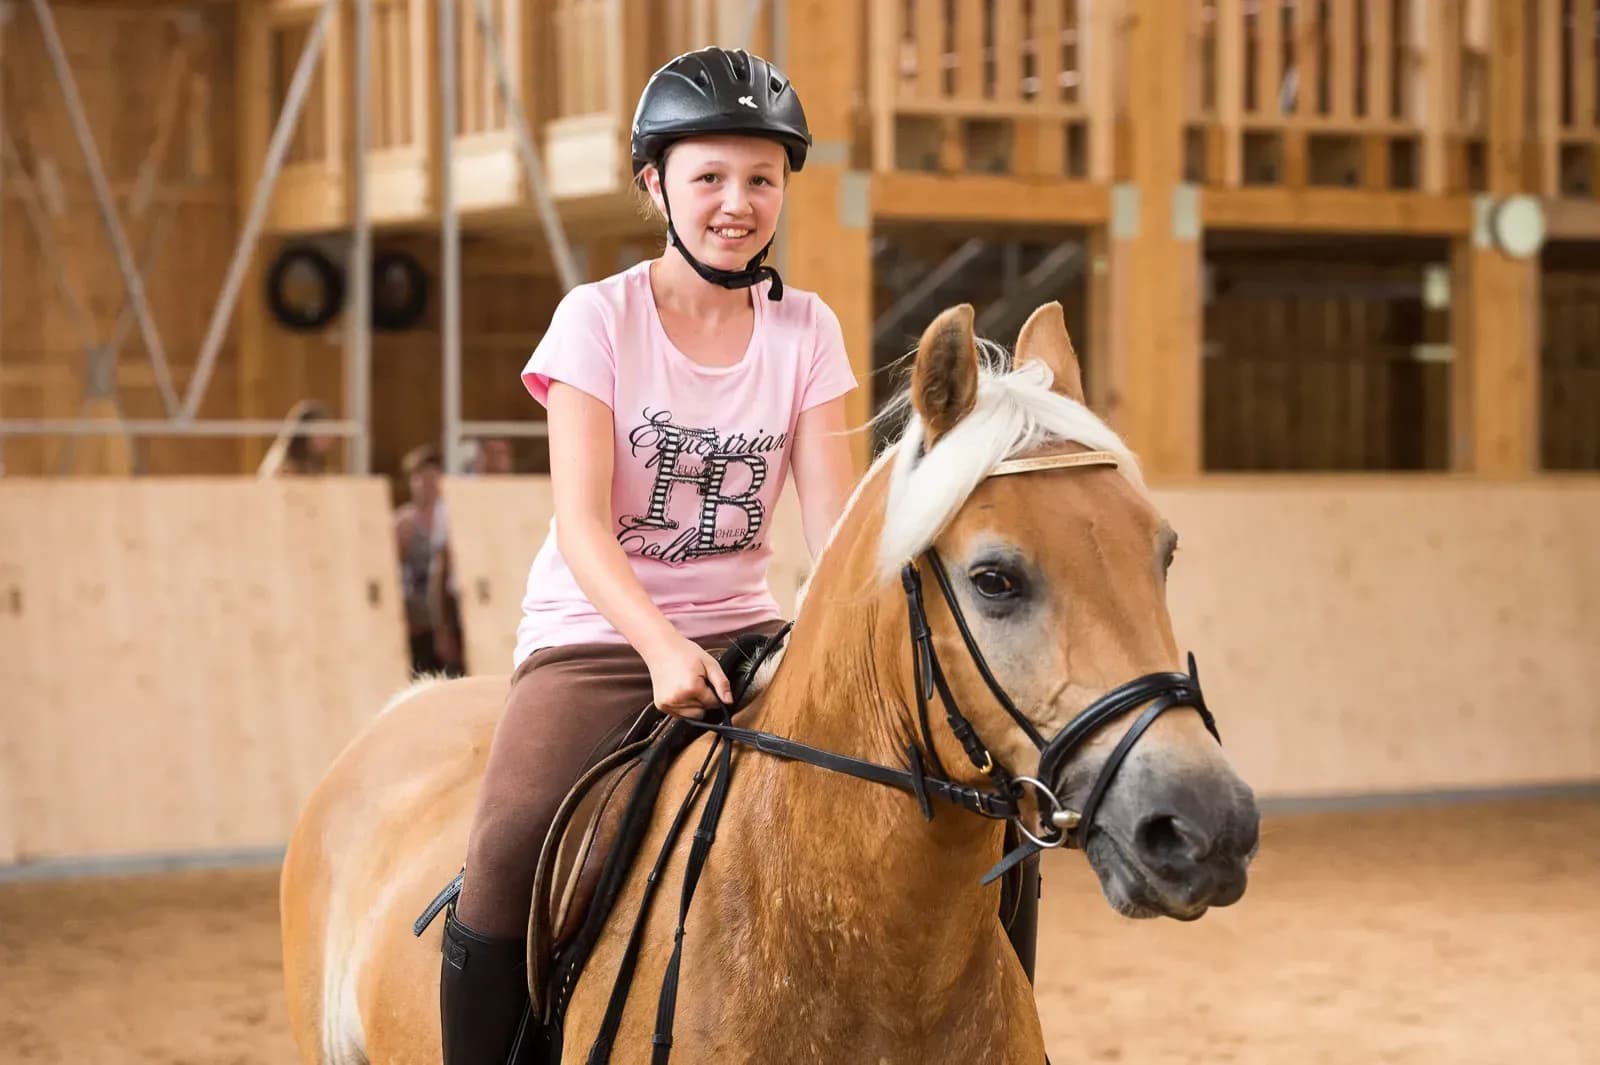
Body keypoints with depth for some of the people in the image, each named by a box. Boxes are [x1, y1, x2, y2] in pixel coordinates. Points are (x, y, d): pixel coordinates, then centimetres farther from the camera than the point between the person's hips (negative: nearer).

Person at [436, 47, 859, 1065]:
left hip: (743, 628, 3)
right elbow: (582, 526, -14)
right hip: (594, 630, -3)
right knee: (511, 846, -28)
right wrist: (662, 647, -31)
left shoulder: (806, 330, 4)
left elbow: (832, 516, -4)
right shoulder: (600, 318, -6)